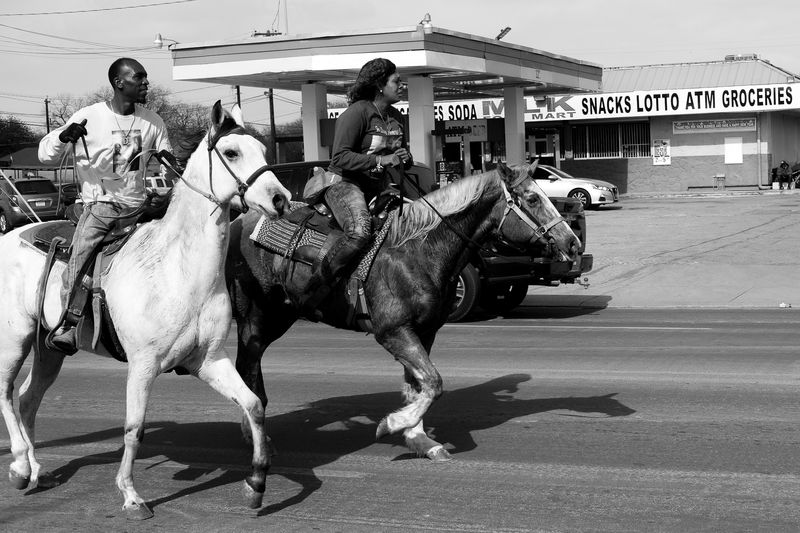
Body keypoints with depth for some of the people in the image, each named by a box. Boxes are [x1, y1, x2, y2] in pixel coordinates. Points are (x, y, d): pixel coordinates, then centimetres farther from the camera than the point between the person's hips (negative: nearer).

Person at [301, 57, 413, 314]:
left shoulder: (396, 117, 13)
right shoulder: (357, 112, -13)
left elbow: (404, 155, 28)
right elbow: (340, 157, -20)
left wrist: (405, 159, 2)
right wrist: (380, 160, -26)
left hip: (378, 187, 9)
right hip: (345, 183, -9)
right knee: (360, 232, -35)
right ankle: (316, 288, -22)